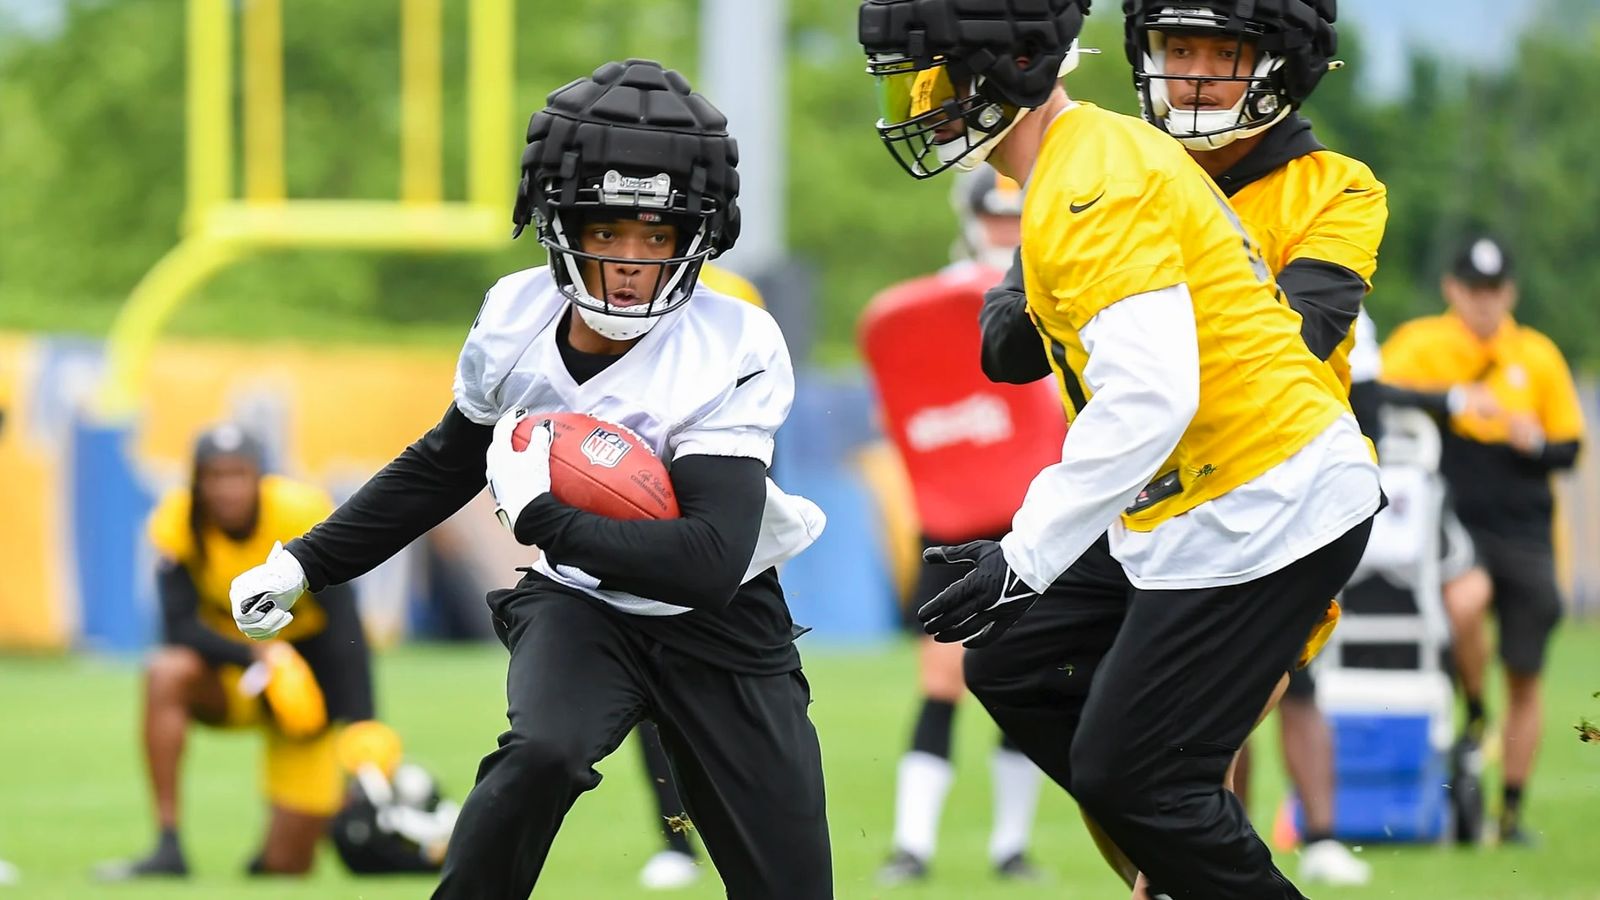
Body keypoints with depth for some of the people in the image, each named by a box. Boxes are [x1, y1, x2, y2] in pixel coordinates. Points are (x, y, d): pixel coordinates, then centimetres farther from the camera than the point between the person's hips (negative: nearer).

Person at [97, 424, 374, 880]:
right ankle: (168, 848, -30)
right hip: (230, 678, 2)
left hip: (308, 676, -2)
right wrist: (253, 656, -38)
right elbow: (181, 626, -21)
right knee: (165, 674, -34)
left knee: (286, 866, -5)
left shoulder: (304, 515, -22)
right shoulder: (177, 521, -17)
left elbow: (344, 632, -23)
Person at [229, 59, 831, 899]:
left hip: (717, 622, -1)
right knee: (543, 751, -32)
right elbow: (444, 466, 9)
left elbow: (712, 563, -34)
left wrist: (540, 515, -31)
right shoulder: (518, 319, -12)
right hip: (580, 603, 1)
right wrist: (306, 563, 9)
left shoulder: (733, 355, -24)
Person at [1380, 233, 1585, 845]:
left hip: (1525, 533, 3)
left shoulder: (1538, 357, 9)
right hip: (1455, 522, -3)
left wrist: (1536, 444, -10)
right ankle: (1473, 720, -6)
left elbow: (1568, 449, 13)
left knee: (1524, 679, 3)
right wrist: (1452, 400, -26)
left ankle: (1512, 811, 15)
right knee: (1465, 604, -34)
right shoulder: (1421, 346, 3)